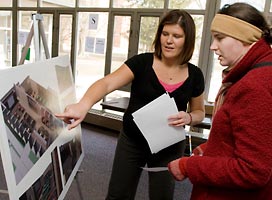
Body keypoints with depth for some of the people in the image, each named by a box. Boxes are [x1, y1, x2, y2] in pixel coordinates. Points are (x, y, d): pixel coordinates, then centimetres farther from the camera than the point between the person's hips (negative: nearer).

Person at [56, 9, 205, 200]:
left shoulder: (194, 75, -5)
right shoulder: (141, 62, -13)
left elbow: (200, 112, 8)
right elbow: (106, 83, -27)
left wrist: (188, 117, -16)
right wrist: (83, 105, -47)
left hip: (169, 147, 1)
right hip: (132, 141, -1)